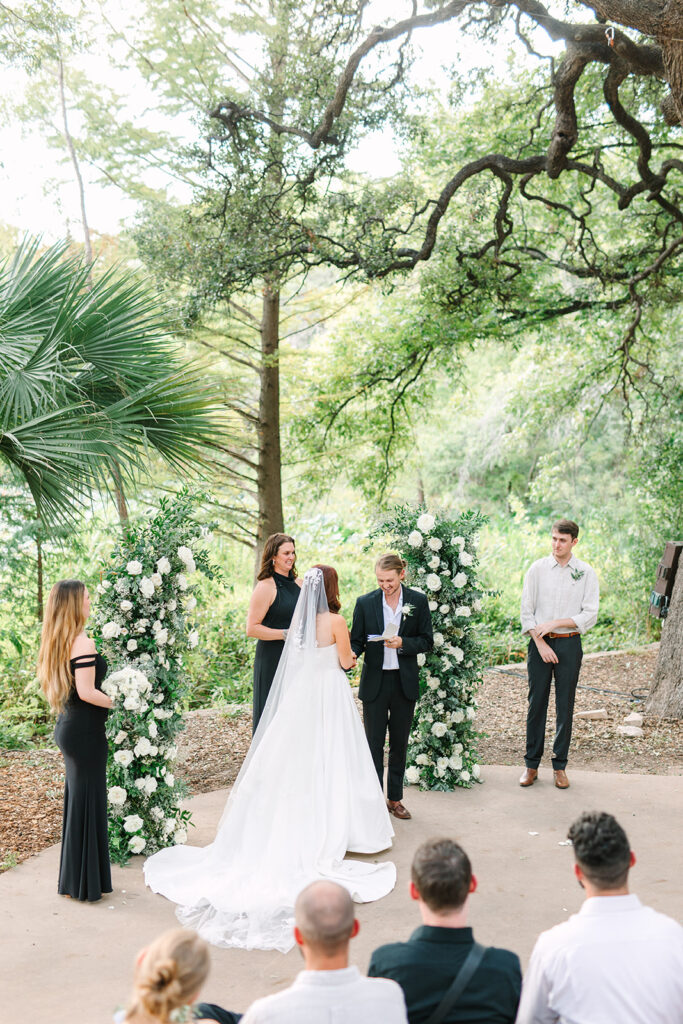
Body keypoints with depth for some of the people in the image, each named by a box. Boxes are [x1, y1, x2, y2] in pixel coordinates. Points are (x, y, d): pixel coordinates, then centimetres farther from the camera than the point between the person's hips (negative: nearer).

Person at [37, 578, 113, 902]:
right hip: (85, 732, -9)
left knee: (75, 798, 18)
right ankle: (85, 883, 13)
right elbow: (87, 692, -23)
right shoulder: (83, 643, -20)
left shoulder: (57, 642, 8)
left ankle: (73, 879, 30)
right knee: (87, 799, 2)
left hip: (68, 727, 9)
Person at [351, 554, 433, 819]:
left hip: (404, 682, 1)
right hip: (374, 681, -1)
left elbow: (426, 641, -1)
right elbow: (356, 641, 1)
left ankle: (395, 798, 24)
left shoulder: (418, 601, -2)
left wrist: (402, 643, -18)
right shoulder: (365, 603, -3)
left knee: (400, 742, 11)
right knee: (374, 743, 2)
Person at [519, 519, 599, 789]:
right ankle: (531, 765, 14)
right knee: (536, 704, 4)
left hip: (569, 644, 0)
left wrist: (555, 623, -12)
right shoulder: (537, 569, 1)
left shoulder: (586, 573, 1)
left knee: (565, 706, 4)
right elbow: (526, 611, 0)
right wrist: (540, 643, -9)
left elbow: (590, 615, -3)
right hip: (540, 643, 0)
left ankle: (560, 765, 15)